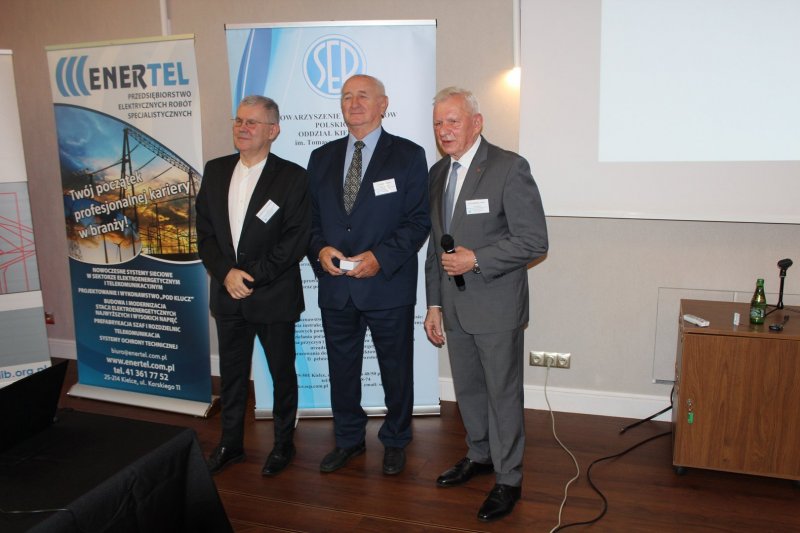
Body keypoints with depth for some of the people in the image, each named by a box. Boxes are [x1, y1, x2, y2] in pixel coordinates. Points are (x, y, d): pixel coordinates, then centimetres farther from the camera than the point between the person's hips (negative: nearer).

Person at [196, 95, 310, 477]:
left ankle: (283, 443, 29)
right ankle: (230, 444, 33)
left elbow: (297, 239, -14)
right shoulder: (215, 171, 6)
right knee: (231, 374, 16)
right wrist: (226, 272, -10)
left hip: (274, 296, -4)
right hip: (227, 294, 5)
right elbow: (204, 230, 5)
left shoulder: (292, 177, -8)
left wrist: (254, 275, -17)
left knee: (282, 373, 11)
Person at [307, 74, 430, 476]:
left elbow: (418, 220, -7)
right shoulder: (322, 158, 10)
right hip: (335, 286, 4)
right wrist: (320, 249, -9)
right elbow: (311, 217, 11)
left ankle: (395, 441, 33)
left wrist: (381, 257, -19)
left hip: (388, 287, -3)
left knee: (396, 369, 12)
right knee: (341, 368, 16)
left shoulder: (408, 156, -3)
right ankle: (348, 439, 37)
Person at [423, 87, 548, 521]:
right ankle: (480, 455, 42)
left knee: (503, 393, 7)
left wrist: (476, 260, -21)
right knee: (467, 388, 20)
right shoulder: (438, 172, 9)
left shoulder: (509, 167, -13)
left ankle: (508, 478, 25)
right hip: (454, 304, 7)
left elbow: (534, 241, -15)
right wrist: (434, 304, 12)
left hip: (496, 305, -6)